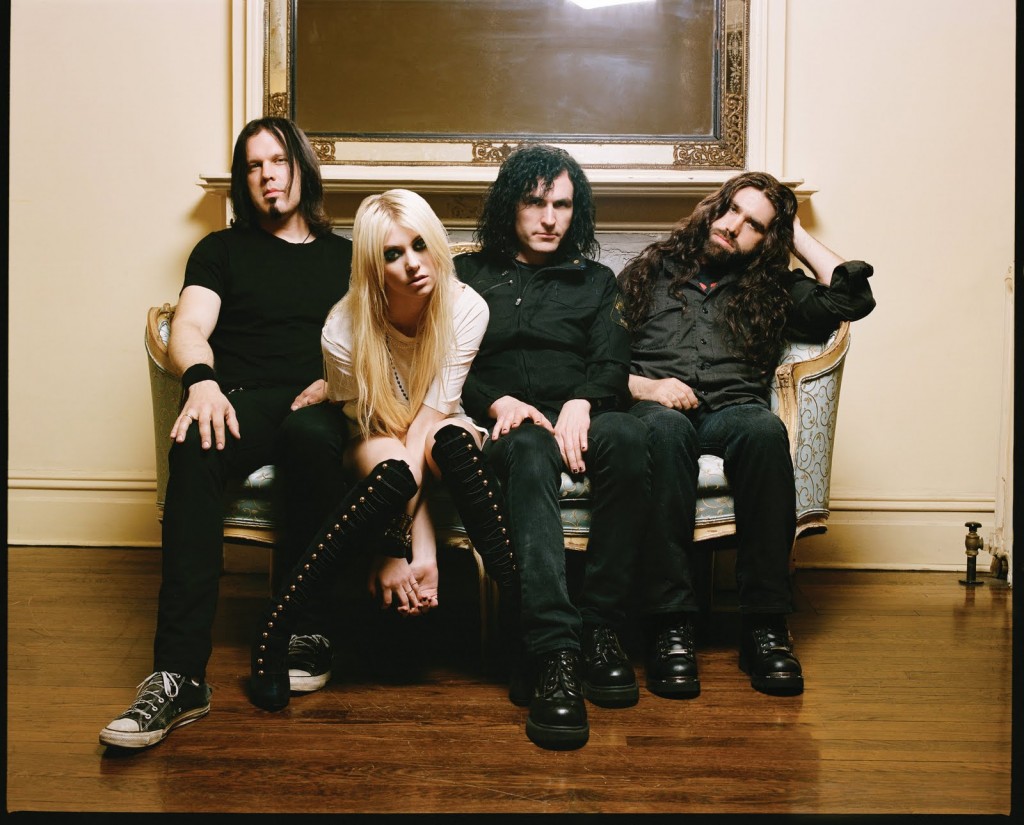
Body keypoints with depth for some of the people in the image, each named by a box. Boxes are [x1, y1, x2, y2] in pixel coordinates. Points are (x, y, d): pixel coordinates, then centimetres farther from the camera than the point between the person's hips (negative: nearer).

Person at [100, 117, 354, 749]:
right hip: (241, 401, 0)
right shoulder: (222, 250, 22)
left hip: (317, 407, 0)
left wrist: (336, 380, -7)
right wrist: (202, 381, -17)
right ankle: (180, 675, -41)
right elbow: (189, 330, 6)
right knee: (196, 450, -36)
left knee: (311, 436, -39)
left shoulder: (345, 256, 24)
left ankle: (307, 630, -26)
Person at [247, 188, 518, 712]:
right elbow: (380, 433, -20)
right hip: (375, 448, -1)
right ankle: (274, 632, -30)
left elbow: (430, 414, -25)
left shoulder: (466, 309, -20)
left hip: (441, 438, 1)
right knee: (392, 469, -37)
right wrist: (418, 546, -28)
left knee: (451, 440, -36)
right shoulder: (345, 329, -21)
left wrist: (394, 547, -32)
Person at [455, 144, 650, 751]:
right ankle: (551, 653, -50)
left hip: (579, 415, 2)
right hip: (506, 425, -1)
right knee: (531, 454, -39)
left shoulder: (596, 281, 26)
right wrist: (498, 402, -11)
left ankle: (601, 627, -31)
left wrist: (581, 403, -13)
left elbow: (612, 365, 10)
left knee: (626, 435, -36)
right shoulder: (468, 275, 22)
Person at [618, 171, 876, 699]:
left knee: (764, 429, -36)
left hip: (734, 409, 1)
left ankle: (765, 624, -32)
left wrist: (799, 239, 19)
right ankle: (670, 623, -37)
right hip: (656, 406, -1)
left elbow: (853, 297, 7)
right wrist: (643, 386, -7)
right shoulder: (650, 271, 22)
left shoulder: (774, 289, 24)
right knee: (665, 427, -39)